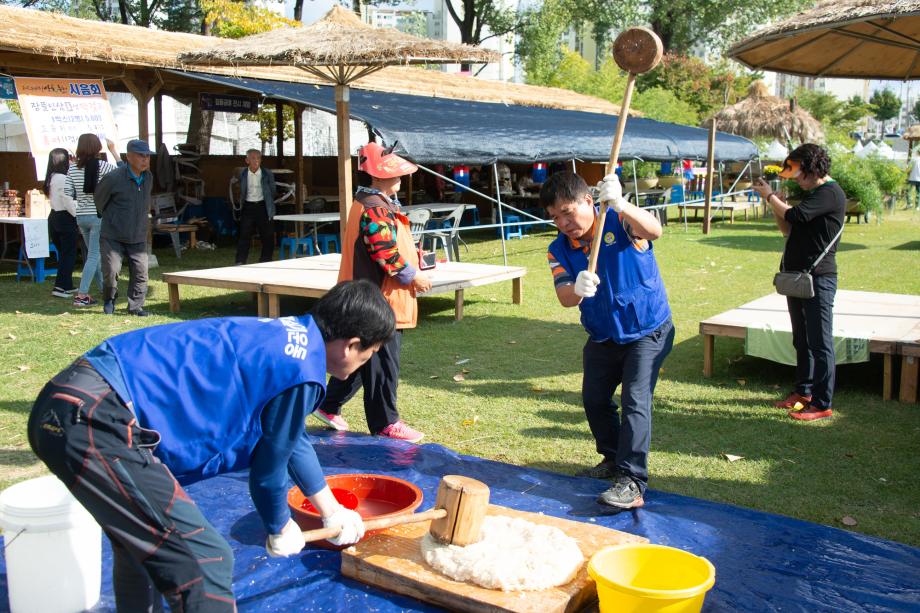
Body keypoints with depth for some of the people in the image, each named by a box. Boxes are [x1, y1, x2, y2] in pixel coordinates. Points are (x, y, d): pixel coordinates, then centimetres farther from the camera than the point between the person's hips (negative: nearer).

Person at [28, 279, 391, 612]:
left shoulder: (285, 335, 16)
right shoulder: (301, 371, -12)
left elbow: (294, 441, 31)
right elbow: (267, 470, 1)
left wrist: (332, 512, 43)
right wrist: (280, 530, 22)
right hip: (93, 420, -10)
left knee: (144, 544, 29)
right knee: (204, 561, -5)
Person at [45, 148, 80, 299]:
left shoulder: (52, 178, 11)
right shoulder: (62, 178, -17)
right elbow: (68, 202, -19)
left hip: (54, 217, 9)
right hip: (65, 218, -9)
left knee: (63, 253, 16)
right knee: (69, 254, -3)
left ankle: (67, 286, 22)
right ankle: (60, 287, -7)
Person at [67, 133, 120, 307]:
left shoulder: (73, 167, 0)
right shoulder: (101, 166, -12)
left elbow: (68, 193, -2)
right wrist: (113, 150, 7)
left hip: (81, 216, 5)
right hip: (98, 215, -5)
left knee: (94, 253, 19)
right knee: (94, 255, -2)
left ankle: (104, 288, 31)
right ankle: (82, 295, -8)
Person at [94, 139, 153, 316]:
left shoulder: (148, 177, 3)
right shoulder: (114, 178, -15)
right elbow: (98, 198, 3)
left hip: (138, 238, 5)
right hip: (113, 237, -4)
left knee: (140, 272, -1)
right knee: (111, 270, -9)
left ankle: (135, 306, 13)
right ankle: (109, 301, 18)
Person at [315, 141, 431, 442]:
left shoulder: (367, 202, 16)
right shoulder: (377, 209, -19)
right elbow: (386, 255, -23)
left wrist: (411, 254, 12)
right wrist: (414, 276, -12)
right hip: (381, 300, -11)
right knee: (383, 363, -1)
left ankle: (329, 405, 29)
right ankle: (384, 423, 9)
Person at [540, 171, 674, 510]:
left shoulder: (619, 221, -19)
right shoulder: (559, 250, -7)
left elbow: (654, 230, -41)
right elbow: (564, 297, -20)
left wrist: (620, 205, -59)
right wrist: (577, 289, -45)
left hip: (648, 331, -6)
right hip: (602, 337, 6)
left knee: (635, 400, -16)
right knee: (594, 399, 14)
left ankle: (632, 482, -16)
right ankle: (614, 458, 36)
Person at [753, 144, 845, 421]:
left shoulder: (831, 193, -13)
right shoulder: (812, 193, 17)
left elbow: (795, 216, -24)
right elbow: (788, 230, 17)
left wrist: (770, 196, -9)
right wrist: (774, 201, 4)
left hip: (818, 278, -10)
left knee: (820, 342, -5)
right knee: (802, 340, 17)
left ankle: (822, 404, 0)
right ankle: (803, 392, 28)